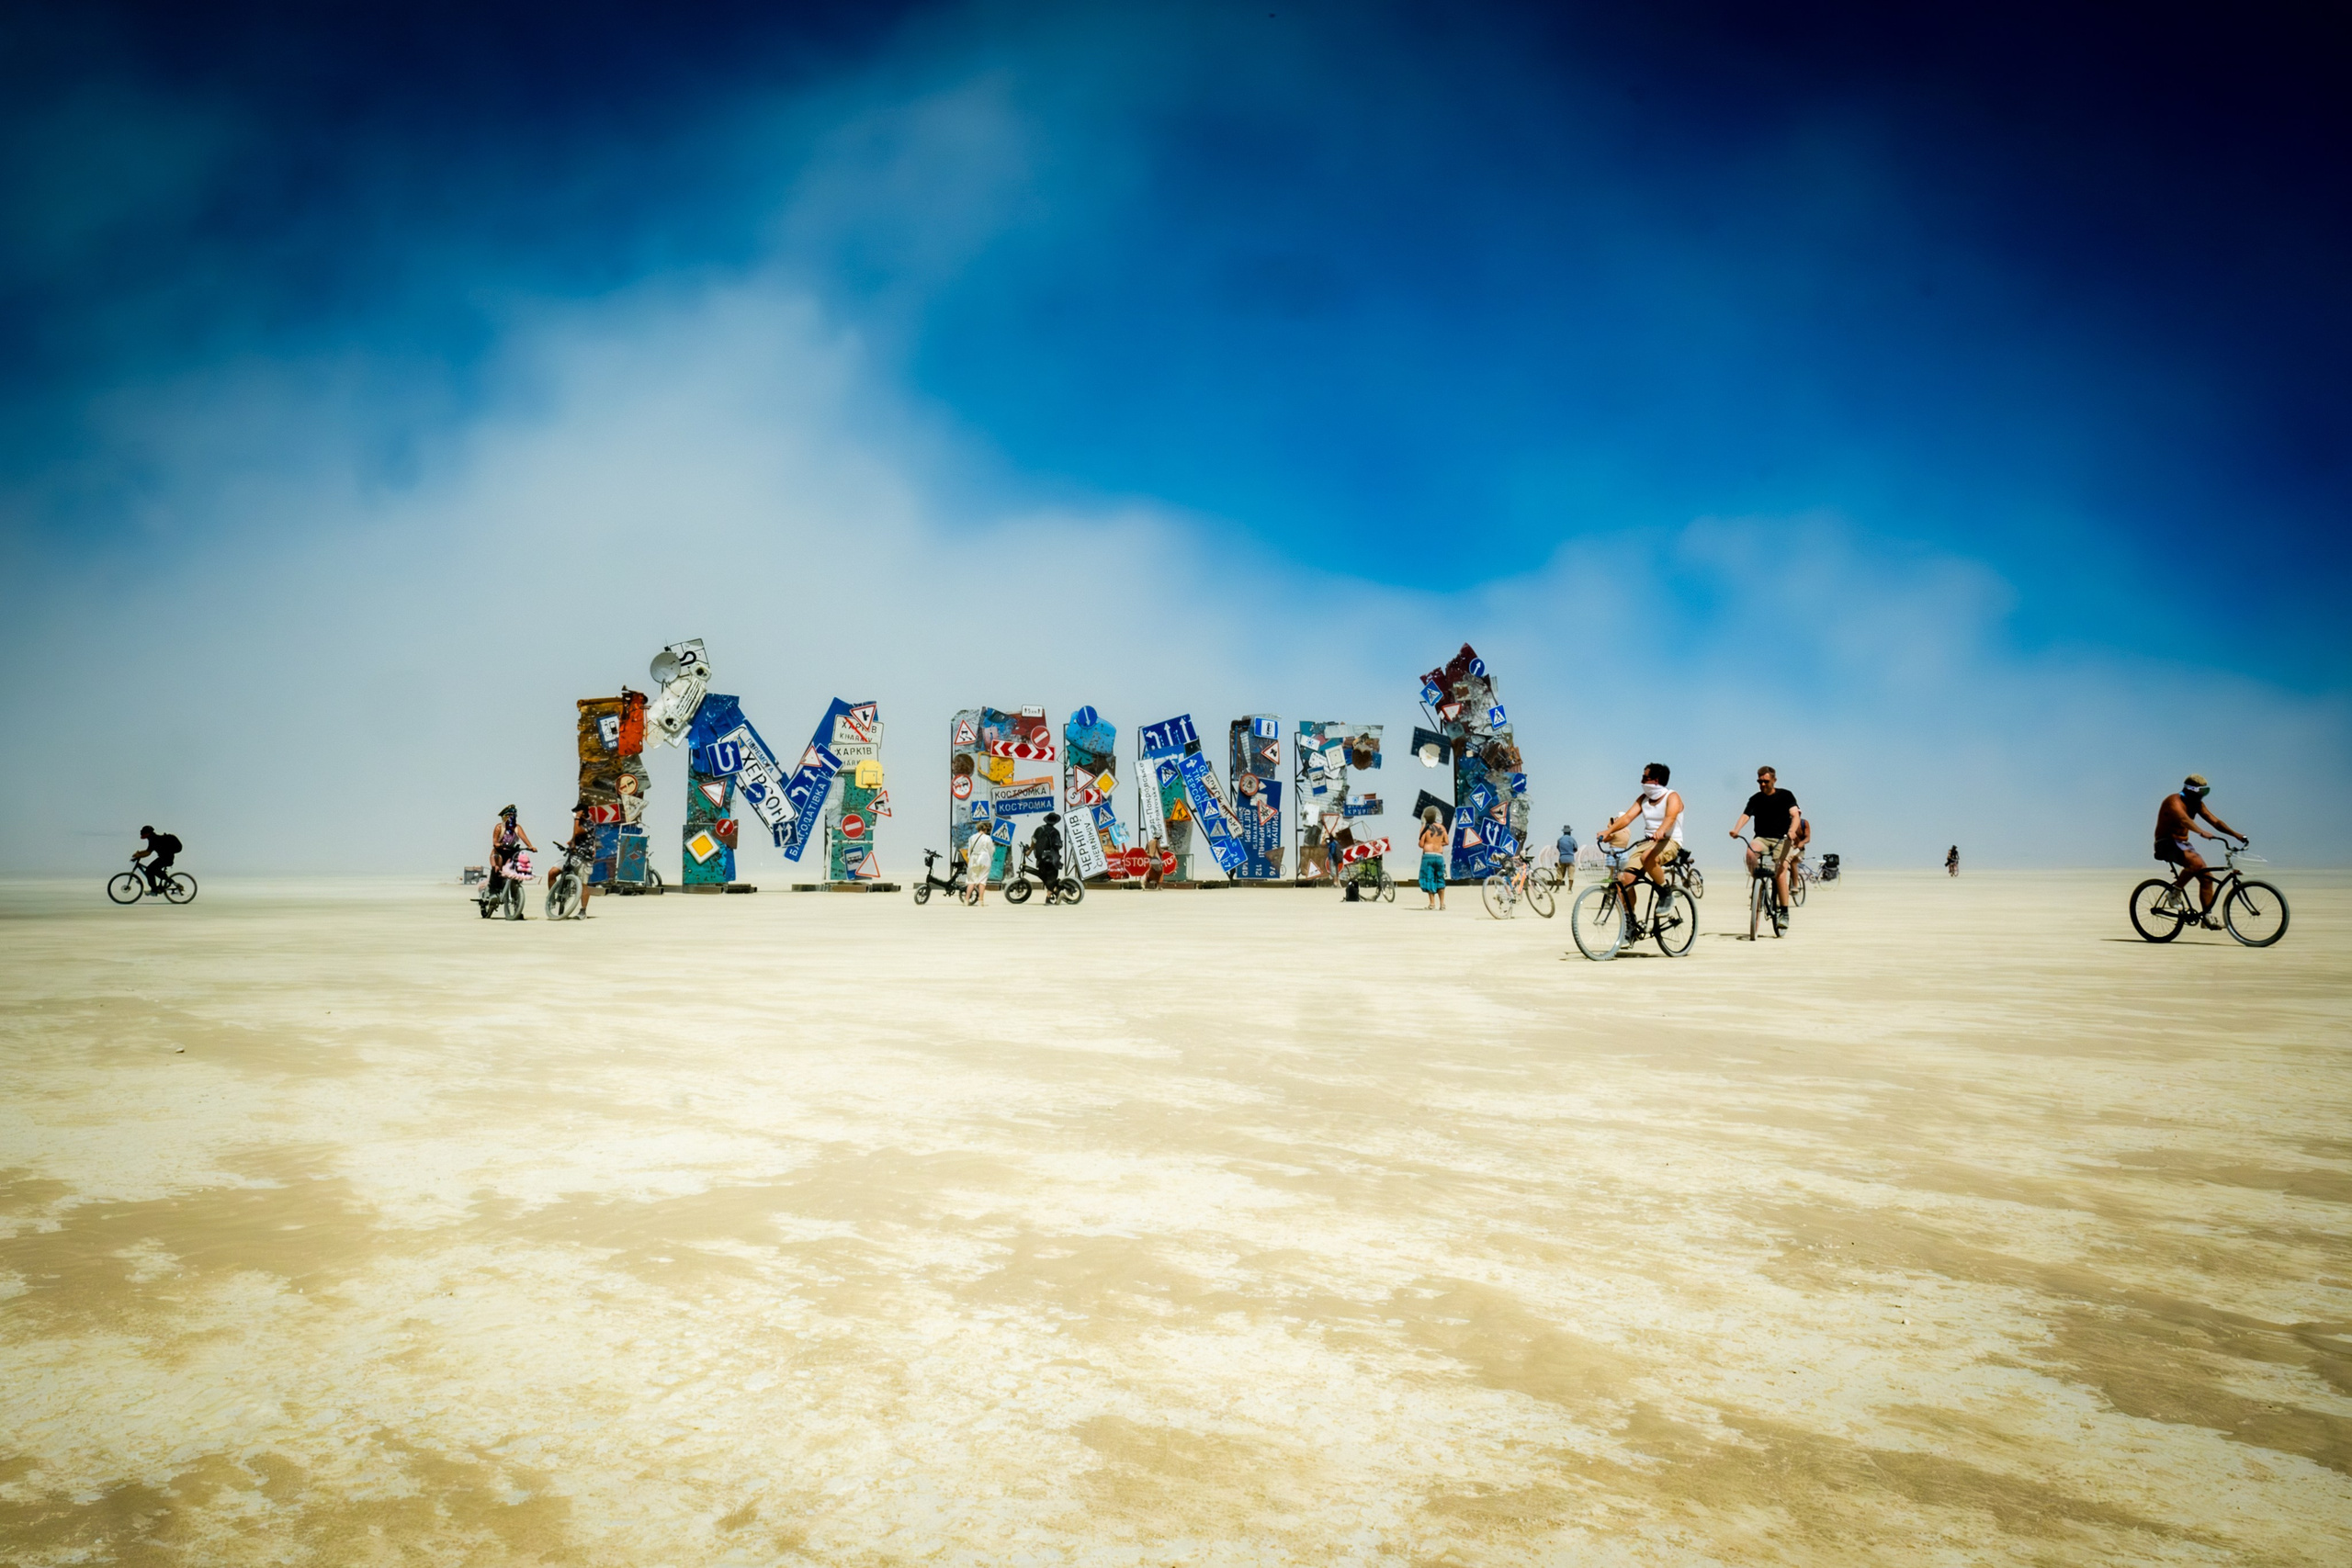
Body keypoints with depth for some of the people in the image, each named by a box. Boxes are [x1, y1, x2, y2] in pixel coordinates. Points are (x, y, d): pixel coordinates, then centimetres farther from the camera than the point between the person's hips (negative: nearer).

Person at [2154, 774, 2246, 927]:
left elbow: (2215, 821, 3)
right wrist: (2202, 832, -53)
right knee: (2196, 862, -32)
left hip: (2182, 843, 9)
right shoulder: (2174, 801, -18)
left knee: (2206, 876, 5)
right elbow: (2184, 819, -38)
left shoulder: (2197, 804, 8)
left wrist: (2236, 835, -10)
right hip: (2167, 843, -9)